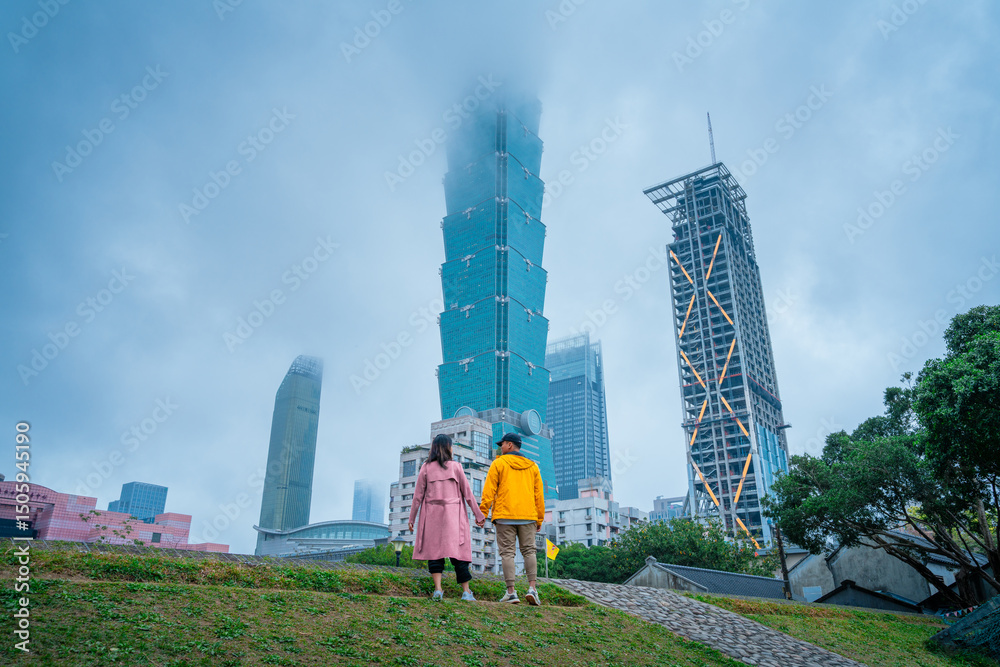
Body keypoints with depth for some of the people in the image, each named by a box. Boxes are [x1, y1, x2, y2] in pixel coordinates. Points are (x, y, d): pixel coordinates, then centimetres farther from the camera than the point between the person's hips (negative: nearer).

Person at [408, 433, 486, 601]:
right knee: (458, 550, 2)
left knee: (434, 549, 4)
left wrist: (411, 518, 11)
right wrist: (478, 514, 9)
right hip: (453, 514, -1)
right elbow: (467, 493, 3)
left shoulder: (426, 468, 4)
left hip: (432, 515, 1)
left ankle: (438, 589, -7)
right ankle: (466, 591, 2)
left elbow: (418, 495, 4)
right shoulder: (455, 466, 1)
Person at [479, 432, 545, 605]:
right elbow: (539, 494, 12)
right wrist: (539, 518, 16)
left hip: (505, 516, -3)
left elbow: (489, 490, -4)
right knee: (529, 551, 6)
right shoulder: (532, 466, 14)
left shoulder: (499, 463, 3)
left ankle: (511, 592, -5)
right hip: (528, 516, 3)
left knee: (507, 552, 0)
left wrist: (483, 512, -2)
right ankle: (532, 588, -7)